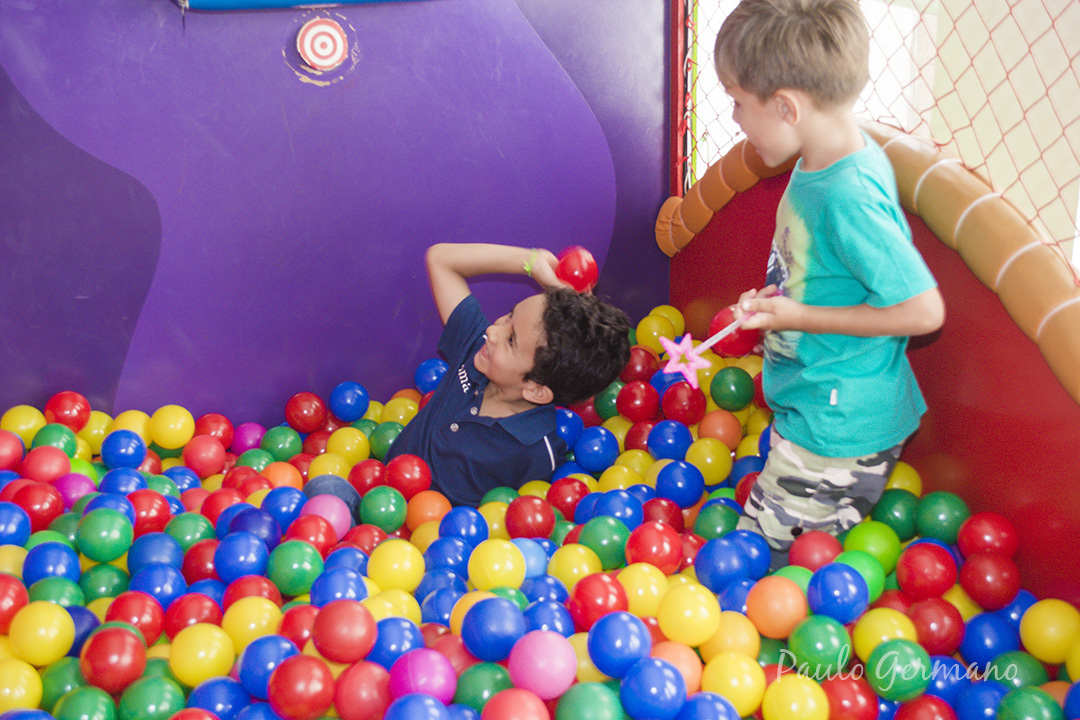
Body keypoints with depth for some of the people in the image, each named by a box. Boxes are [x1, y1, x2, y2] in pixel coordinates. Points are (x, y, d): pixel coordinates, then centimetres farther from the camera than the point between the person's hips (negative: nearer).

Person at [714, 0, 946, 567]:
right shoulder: (823, 163, 2)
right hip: (811, 406, 10)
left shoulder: (849, 196, -28)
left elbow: (923, 310, -26)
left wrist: (801, 317, -21)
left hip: (835, 432, -10)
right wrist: (778, 300, 8)